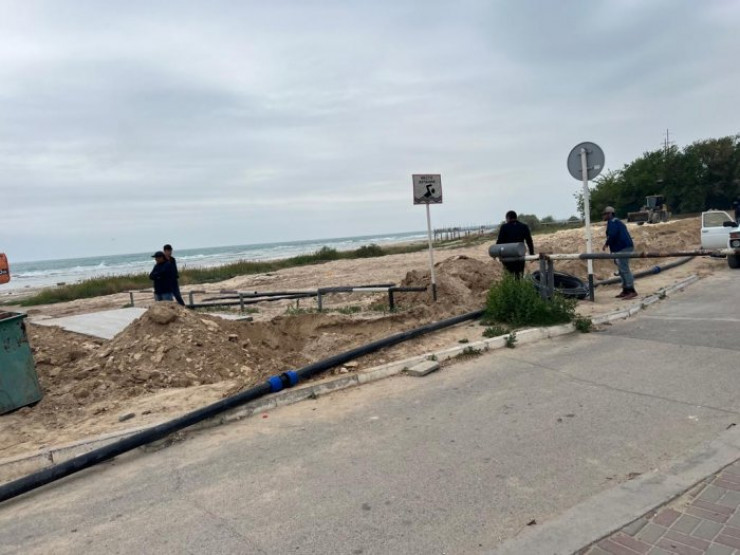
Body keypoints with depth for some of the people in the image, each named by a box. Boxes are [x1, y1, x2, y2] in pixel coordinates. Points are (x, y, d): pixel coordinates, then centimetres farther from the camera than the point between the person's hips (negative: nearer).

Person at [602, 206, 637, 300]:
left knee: (624, 269, -12)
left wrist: (606, 244, -9)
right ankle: (625, 291, 17)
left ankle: (632, 291, -15)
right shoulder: (618, 221, 24)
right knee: (622, 270, 14)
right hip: (624, 247, 11)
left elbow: (612, 234, -22)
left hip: (622, 248, -11)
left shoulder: (612, 222, -8)